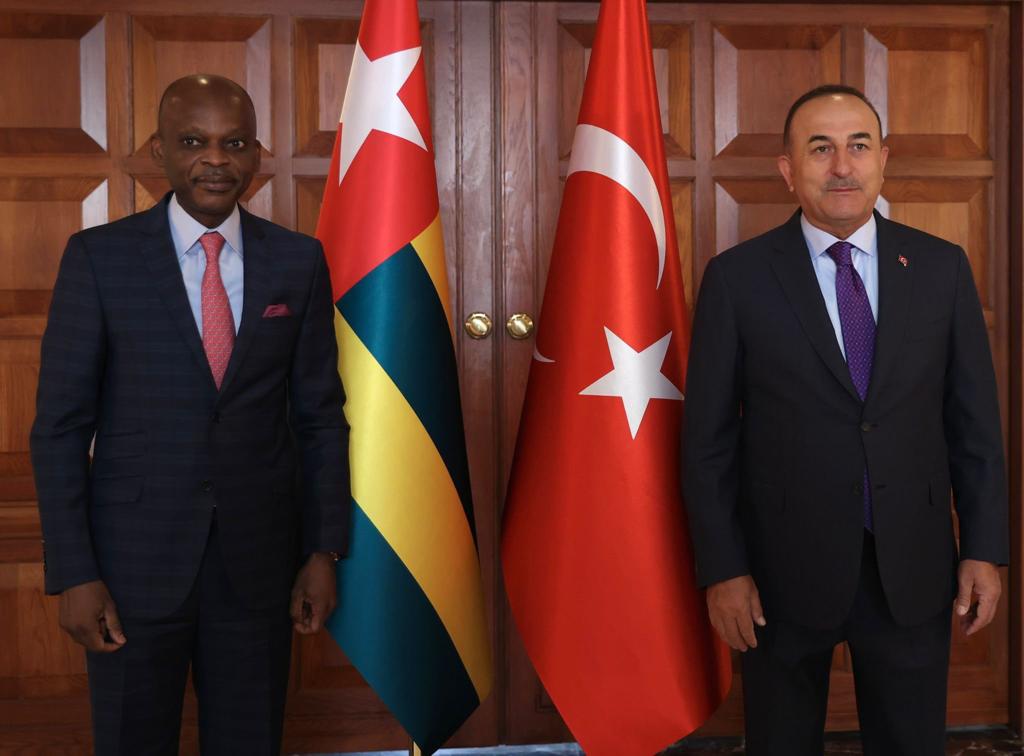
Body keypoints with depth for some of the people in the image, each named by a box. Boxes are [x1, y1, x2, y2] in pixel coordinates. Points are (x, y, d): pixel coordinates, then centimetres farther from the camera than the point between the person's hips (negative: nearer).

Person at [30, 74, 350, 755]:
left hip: (258, 560, 2)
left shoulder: (298, 261, 2)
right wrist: (73, 573, -8)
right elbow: (61, 423, -4)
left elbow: (320, 414, 6)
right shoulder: (98, 257, -5)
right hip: (135, 562, -1)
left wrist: (324, 550, 3)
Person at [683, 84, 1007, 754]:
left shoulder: (942, 268, 2)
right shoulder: (738, 277, -5)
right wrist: (723, 570, -6)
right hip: (784, 572, -2)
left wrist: (985, 549, 2)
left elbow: (975, 419, 5)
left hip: (912, 569, 2)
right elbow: (709, 438, -4)